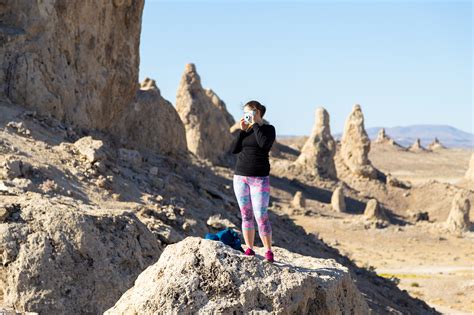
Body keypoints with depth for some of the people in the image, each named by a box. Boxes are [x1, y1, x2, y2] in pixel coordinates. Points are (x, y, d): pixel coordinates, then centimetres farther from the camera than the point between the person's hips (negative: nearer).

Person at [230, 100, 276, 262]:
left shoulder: (268, 129, 1)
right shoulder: (245, 130, 13)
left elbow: (265, 143, -20)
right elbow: (234, 149, 3)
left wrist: (255, 124, -11)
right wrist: (242, 130, -4)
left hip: (260, 178, -5)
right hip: (240, 176, 5)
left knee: (261, 216, -9)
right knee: (246, 215, 5)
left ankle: (268, 252, -3)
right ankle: (249, 249, 10)